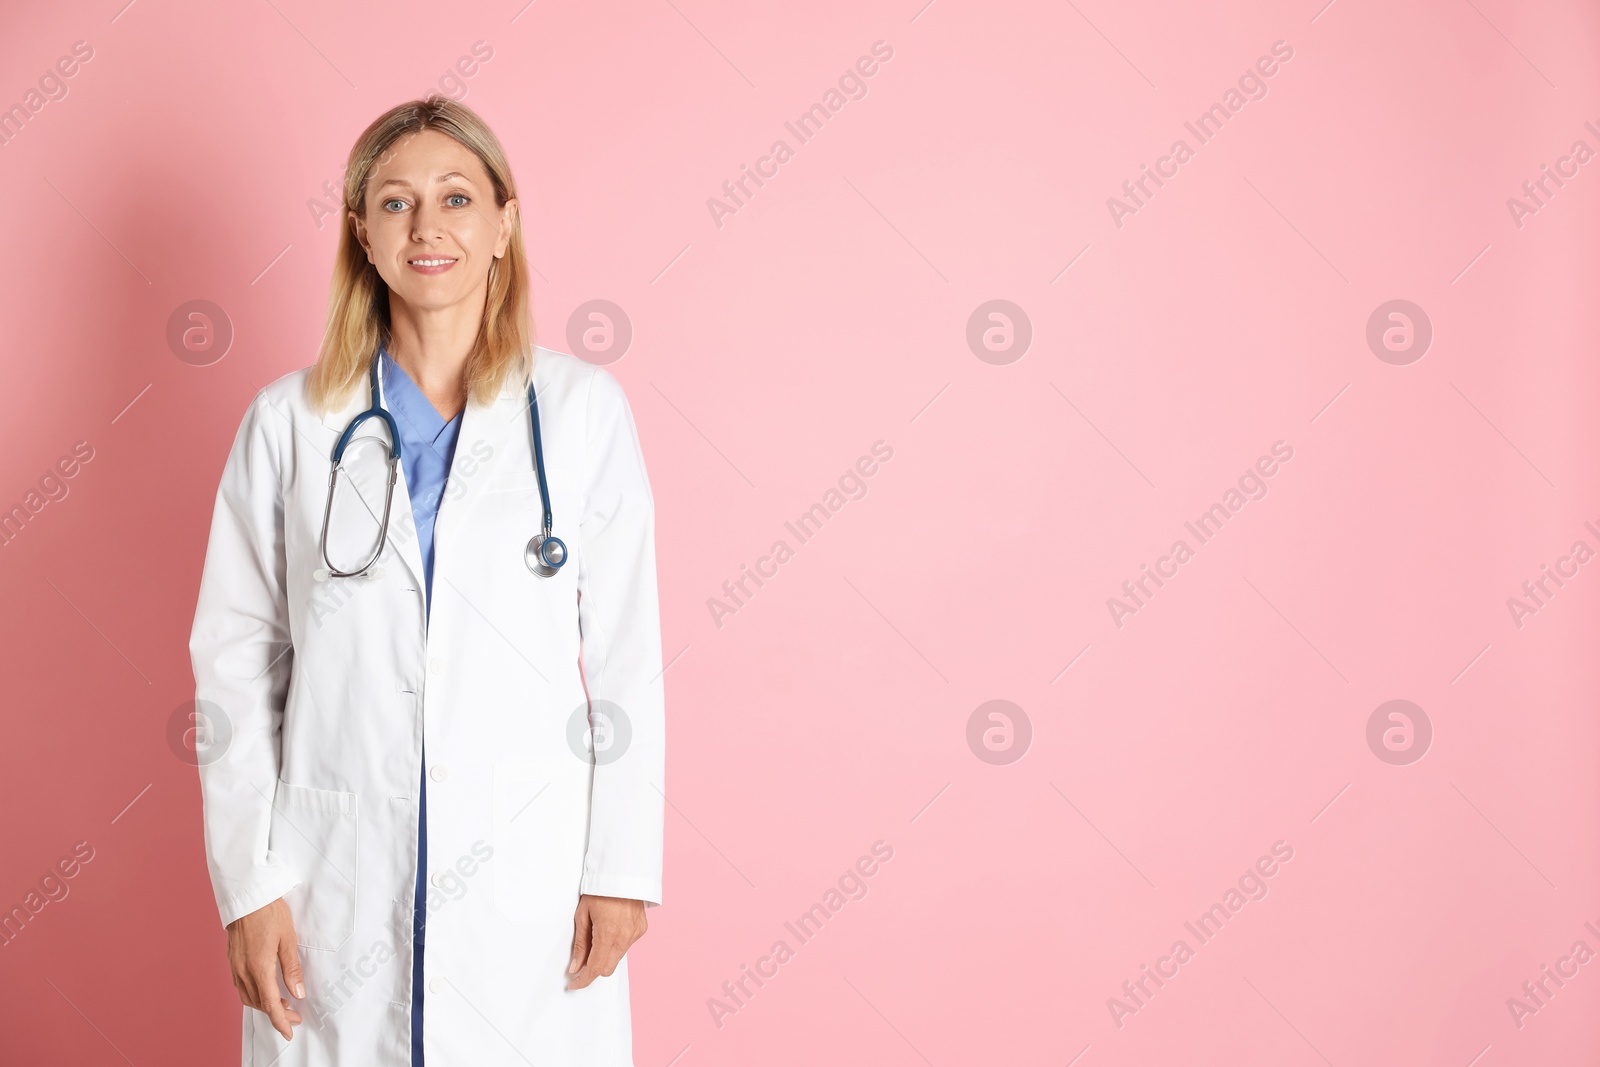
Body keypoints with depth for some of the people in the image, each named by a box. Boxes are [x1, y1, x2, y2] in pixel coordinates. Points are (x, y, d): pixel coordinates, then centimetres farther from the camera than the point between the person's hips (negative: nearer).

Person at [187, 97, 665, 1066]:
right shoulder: (289, 423, 1)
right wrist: (248, 885, -1)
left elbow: (626, 652, -1)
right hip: (340, 879, 1)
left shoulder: (583, 409, -1)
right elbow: (235, 659, 3)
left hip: (532, 879, 0)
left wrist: (623, 867, -3)